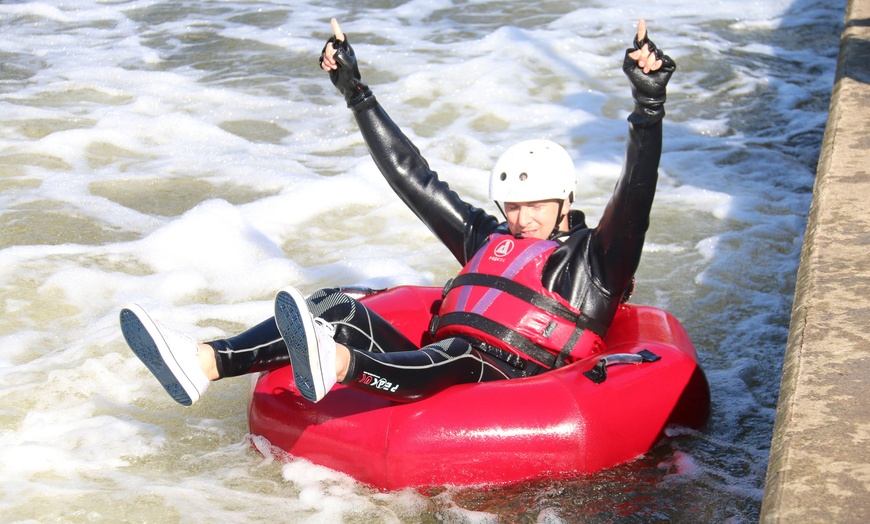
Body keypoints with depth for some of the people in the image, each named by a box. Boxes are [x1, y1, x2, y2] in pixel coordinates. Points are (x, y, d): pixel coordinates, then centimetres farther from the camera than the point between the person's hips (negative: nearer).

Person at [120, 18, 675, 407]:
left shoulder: (594, 257, 10)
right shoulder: (486, 238, 27)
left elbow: (635, 193, -7)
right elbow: (412, 175, 29)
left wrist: (649, 102, -21)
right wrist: (355, 89, 29)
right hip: (438, 378, 7)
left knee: (461, 352, -40)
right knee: (334, 307, -10)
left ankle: (336, 364, -68)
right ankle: (206, 362, -32)